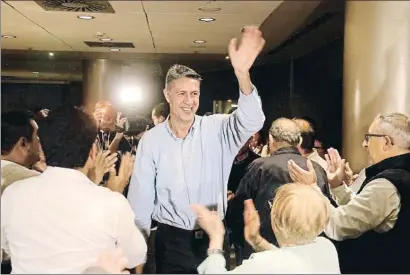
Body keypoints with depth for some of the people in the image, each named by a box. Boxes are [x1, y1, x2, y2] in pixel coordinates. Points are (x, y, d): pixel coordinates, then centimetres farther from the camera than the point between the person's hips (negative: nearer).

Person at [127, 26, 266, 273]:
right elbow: (141, 197, 0)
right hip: (171, 240, 0)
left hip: (214, 237, 1)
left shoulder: (216, 129, -6)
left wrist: (242, 74, -42)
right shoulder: (151, 139, -4)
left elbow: (251, 122, -25)